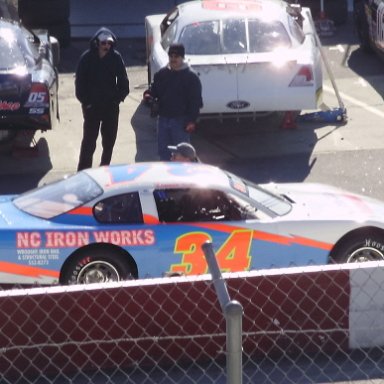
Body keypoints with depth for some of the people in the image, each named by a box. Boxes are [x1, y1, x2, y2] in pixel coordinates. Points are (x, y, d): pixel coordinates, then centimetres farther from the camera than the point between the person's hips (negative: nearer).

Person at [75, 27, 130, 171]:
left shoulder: (116, 57, -4)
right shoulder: (87, 58, -9)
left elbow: (123, 80, 3)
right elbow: (80, 82, -5)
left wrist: (118, 97, -6)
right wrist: (85, 101, -10)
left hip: (111, 106, 3)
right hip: (92, 106, -2)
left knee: (109, 140, 11)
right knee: (89, 140, -3)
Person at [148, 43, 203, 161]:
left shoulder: (191, 76, -6)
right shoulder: (161, 74, 9)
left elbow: (195, 101, -8)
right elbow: (154, 90, 18)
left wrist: (192, 120, -15)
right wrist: (149, 96, -7)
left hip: (181, 120, -5)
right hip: (163, 118, 5)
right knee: (163, 151, 11)